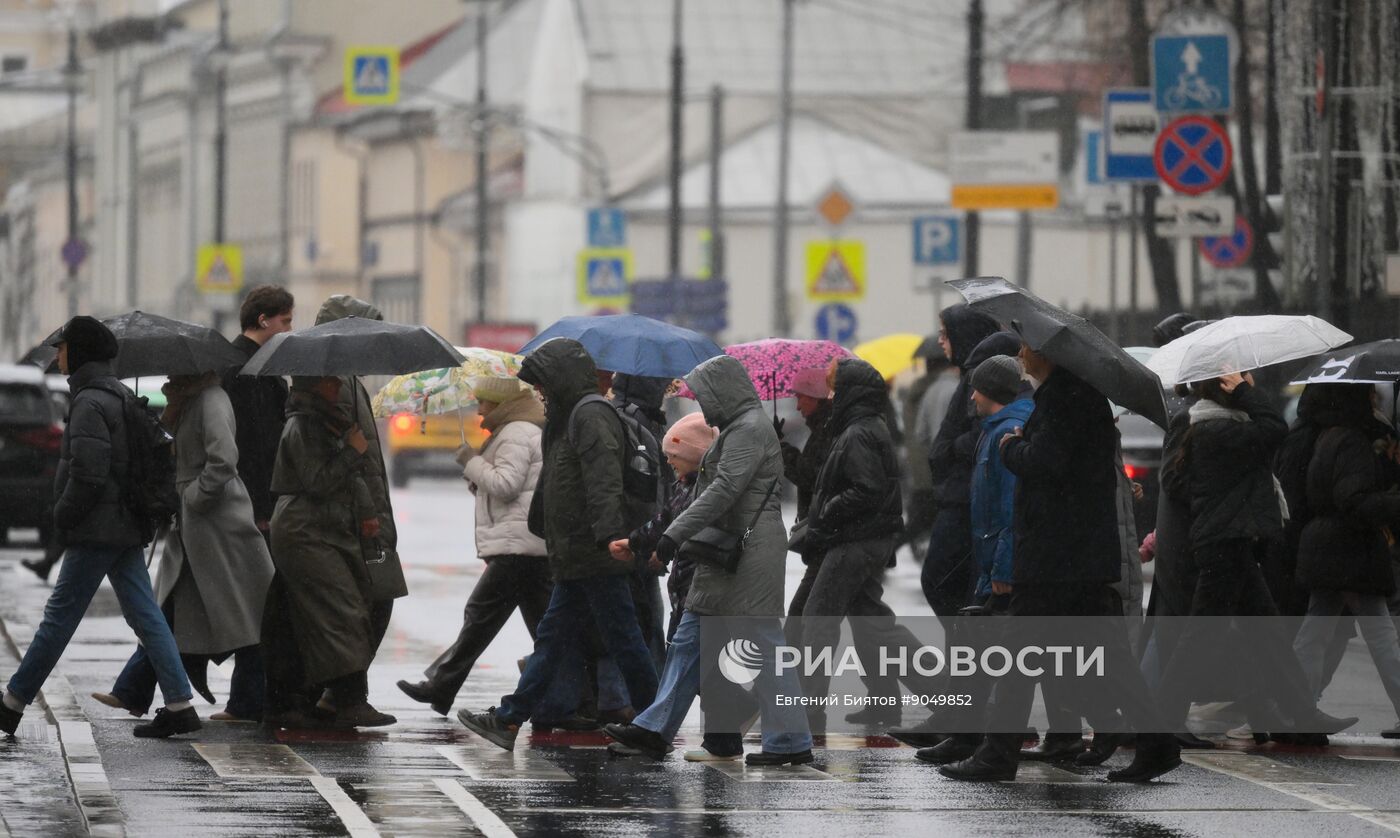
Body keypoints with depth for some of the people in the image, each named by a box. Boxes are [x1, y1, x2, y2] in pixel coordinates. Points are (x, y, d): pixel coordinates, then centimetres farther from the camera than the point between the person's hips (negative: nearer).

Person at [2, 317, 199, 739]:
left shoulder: (90, 404, -16)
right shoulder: (121, 396, 15)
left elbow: (88, 475, -23)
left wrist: (62, 518, -10)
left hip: (98, 532, -9)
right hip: (127, 528, 9)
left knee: (59, 617, -3)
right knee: (146, 616, 6)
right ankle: (179, 706, 2)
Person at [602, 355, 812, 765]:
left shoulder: (750, 429, -13)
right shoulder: (738, 427, 19)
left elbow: (723, 490, -22)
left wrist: (676, 533, -24)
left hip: (751, 552, -11)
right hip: (729, 553, 11)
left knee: (763, 643, -8)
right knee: (690, 639, 10)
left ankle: (792, 742, -4)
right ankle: (655, 729, 11)